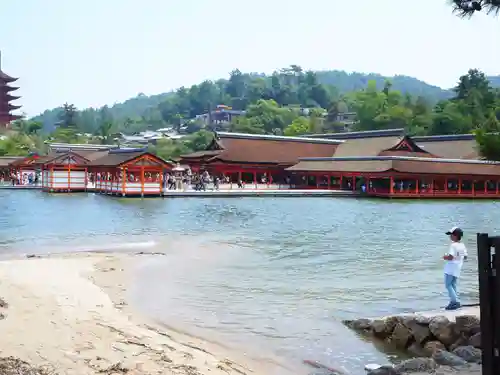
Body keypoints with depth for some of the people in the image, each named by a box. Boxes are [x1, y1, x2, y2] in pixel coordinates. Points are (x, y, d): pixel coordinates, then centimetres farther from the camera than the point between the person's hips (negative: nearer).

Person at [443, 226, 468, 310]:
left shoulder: (453, 245, -18)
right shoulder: (462, 245, 9)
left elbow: (450, 257, -25)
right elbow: (465, 257, 14)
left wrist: (445, 257, -7)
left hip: (451, 269, -9)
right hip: (457, 269, 9)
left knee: (448, 285, -4)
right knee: (453, 285, 15)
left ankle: (455, 301, -10)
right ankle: (454, 302, 16)